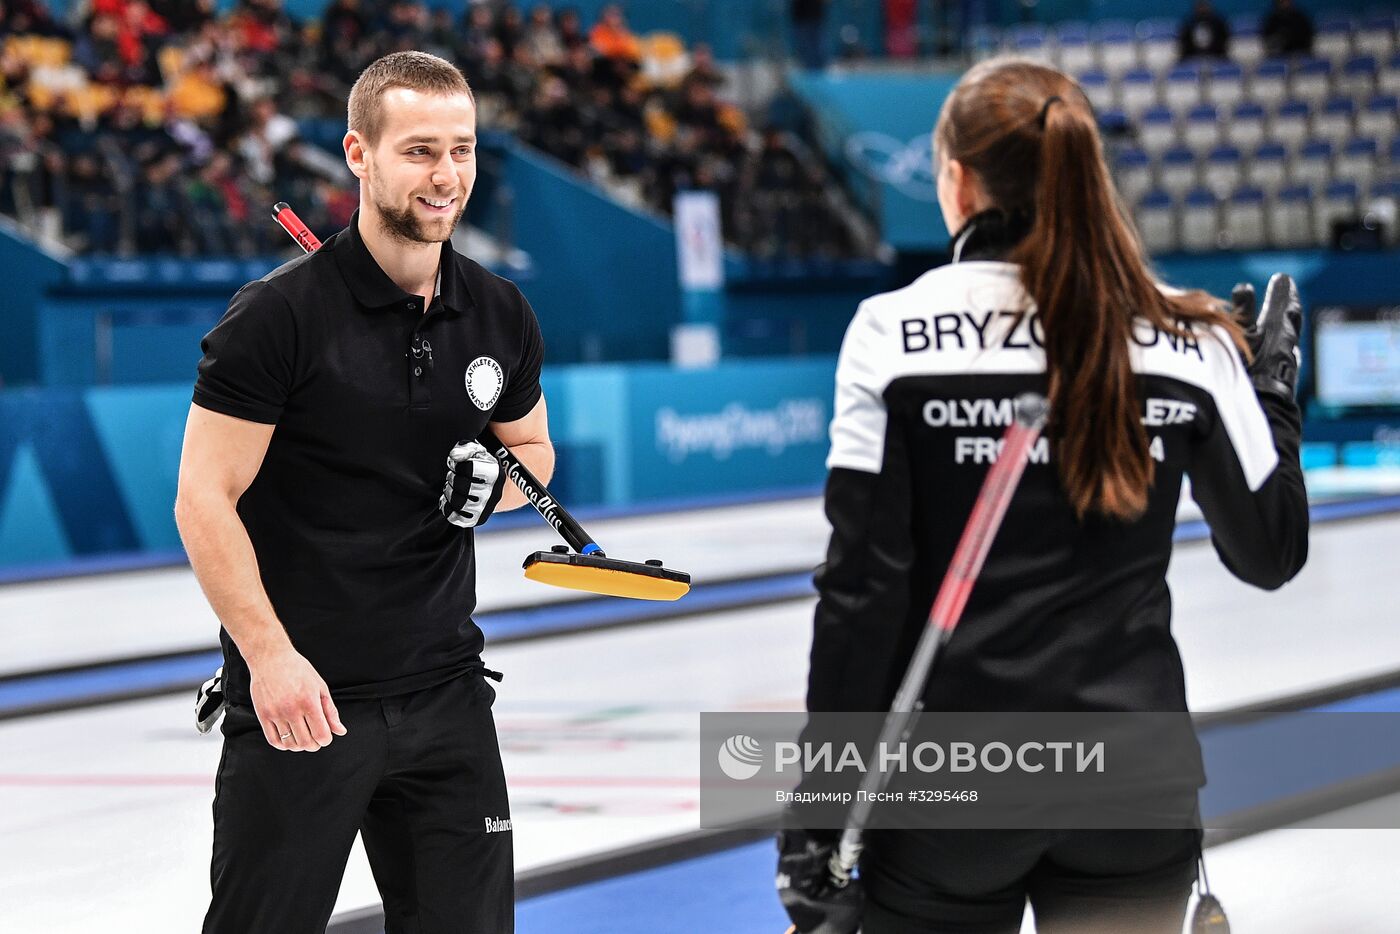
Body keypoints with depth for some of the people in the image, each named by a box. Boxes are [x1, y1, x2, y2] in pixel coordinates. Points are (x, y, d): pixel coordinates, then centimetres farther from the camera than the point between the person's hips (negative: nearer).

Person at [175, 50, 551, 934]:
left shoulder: (501, 316, 6)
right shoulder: (278, 314, -12)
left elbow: (534, 450, 21)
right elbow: (204, 500, -12)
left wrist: (498, 481, -3)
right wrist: (269, 655, -20)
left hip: (445, 694, 5)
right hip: (297, 697, -5)